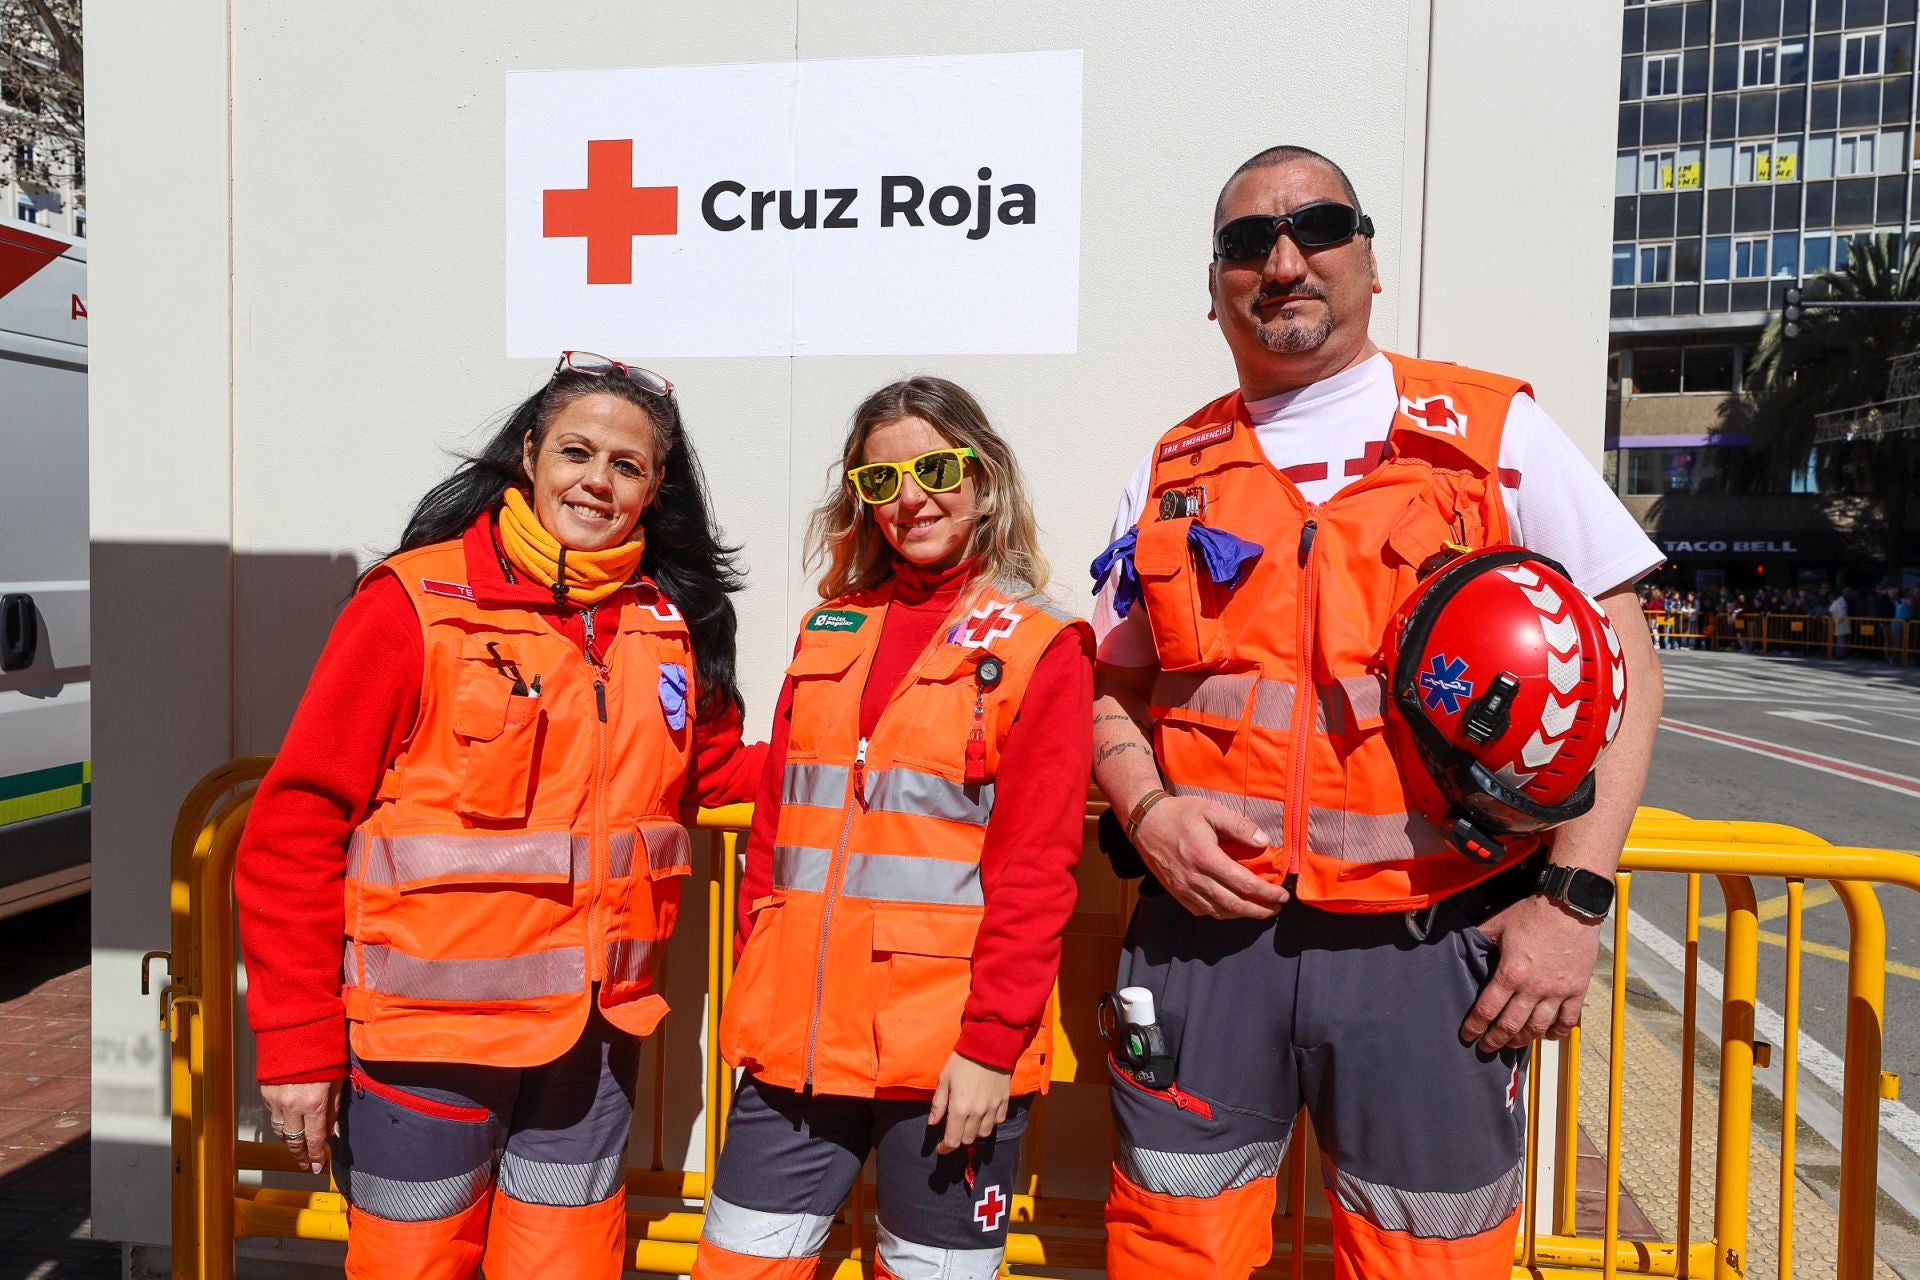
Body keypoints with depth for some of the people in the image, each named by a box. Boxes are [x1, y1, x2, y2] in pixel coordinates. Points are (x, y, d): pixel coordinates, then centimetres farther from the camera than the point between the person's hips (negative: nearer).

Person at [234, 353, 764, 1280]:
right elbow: (297, 824, -10)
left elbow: (710, 771, 13)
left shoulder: (670, 621, 3)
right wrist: (296, 1042, -10)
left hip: (595, 1034, 4)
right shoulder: (416, 602, -11)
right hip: (427, 1032, -4)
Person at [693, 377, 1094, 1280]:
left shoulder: (1039, 648, -4)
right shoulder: (828, 632, 11)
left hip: (950, 1056, -4)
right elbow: (774, 824, 14)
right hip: (798, 1036, 5)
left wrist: (992, 1041, -13)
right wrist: (758, 986, 10)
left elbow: (1035, 869, -9)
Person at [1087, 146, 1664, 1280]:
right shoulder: (1175, 470, 10)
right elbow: (1115, 687, 15)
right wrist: (1149, 810, -6)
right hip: (1208, 927, 2)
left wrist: (1575, 894, -8)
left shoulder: (1495, 432, 3)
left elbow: (1620, 660, 1)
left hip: (1434, 944, -1)